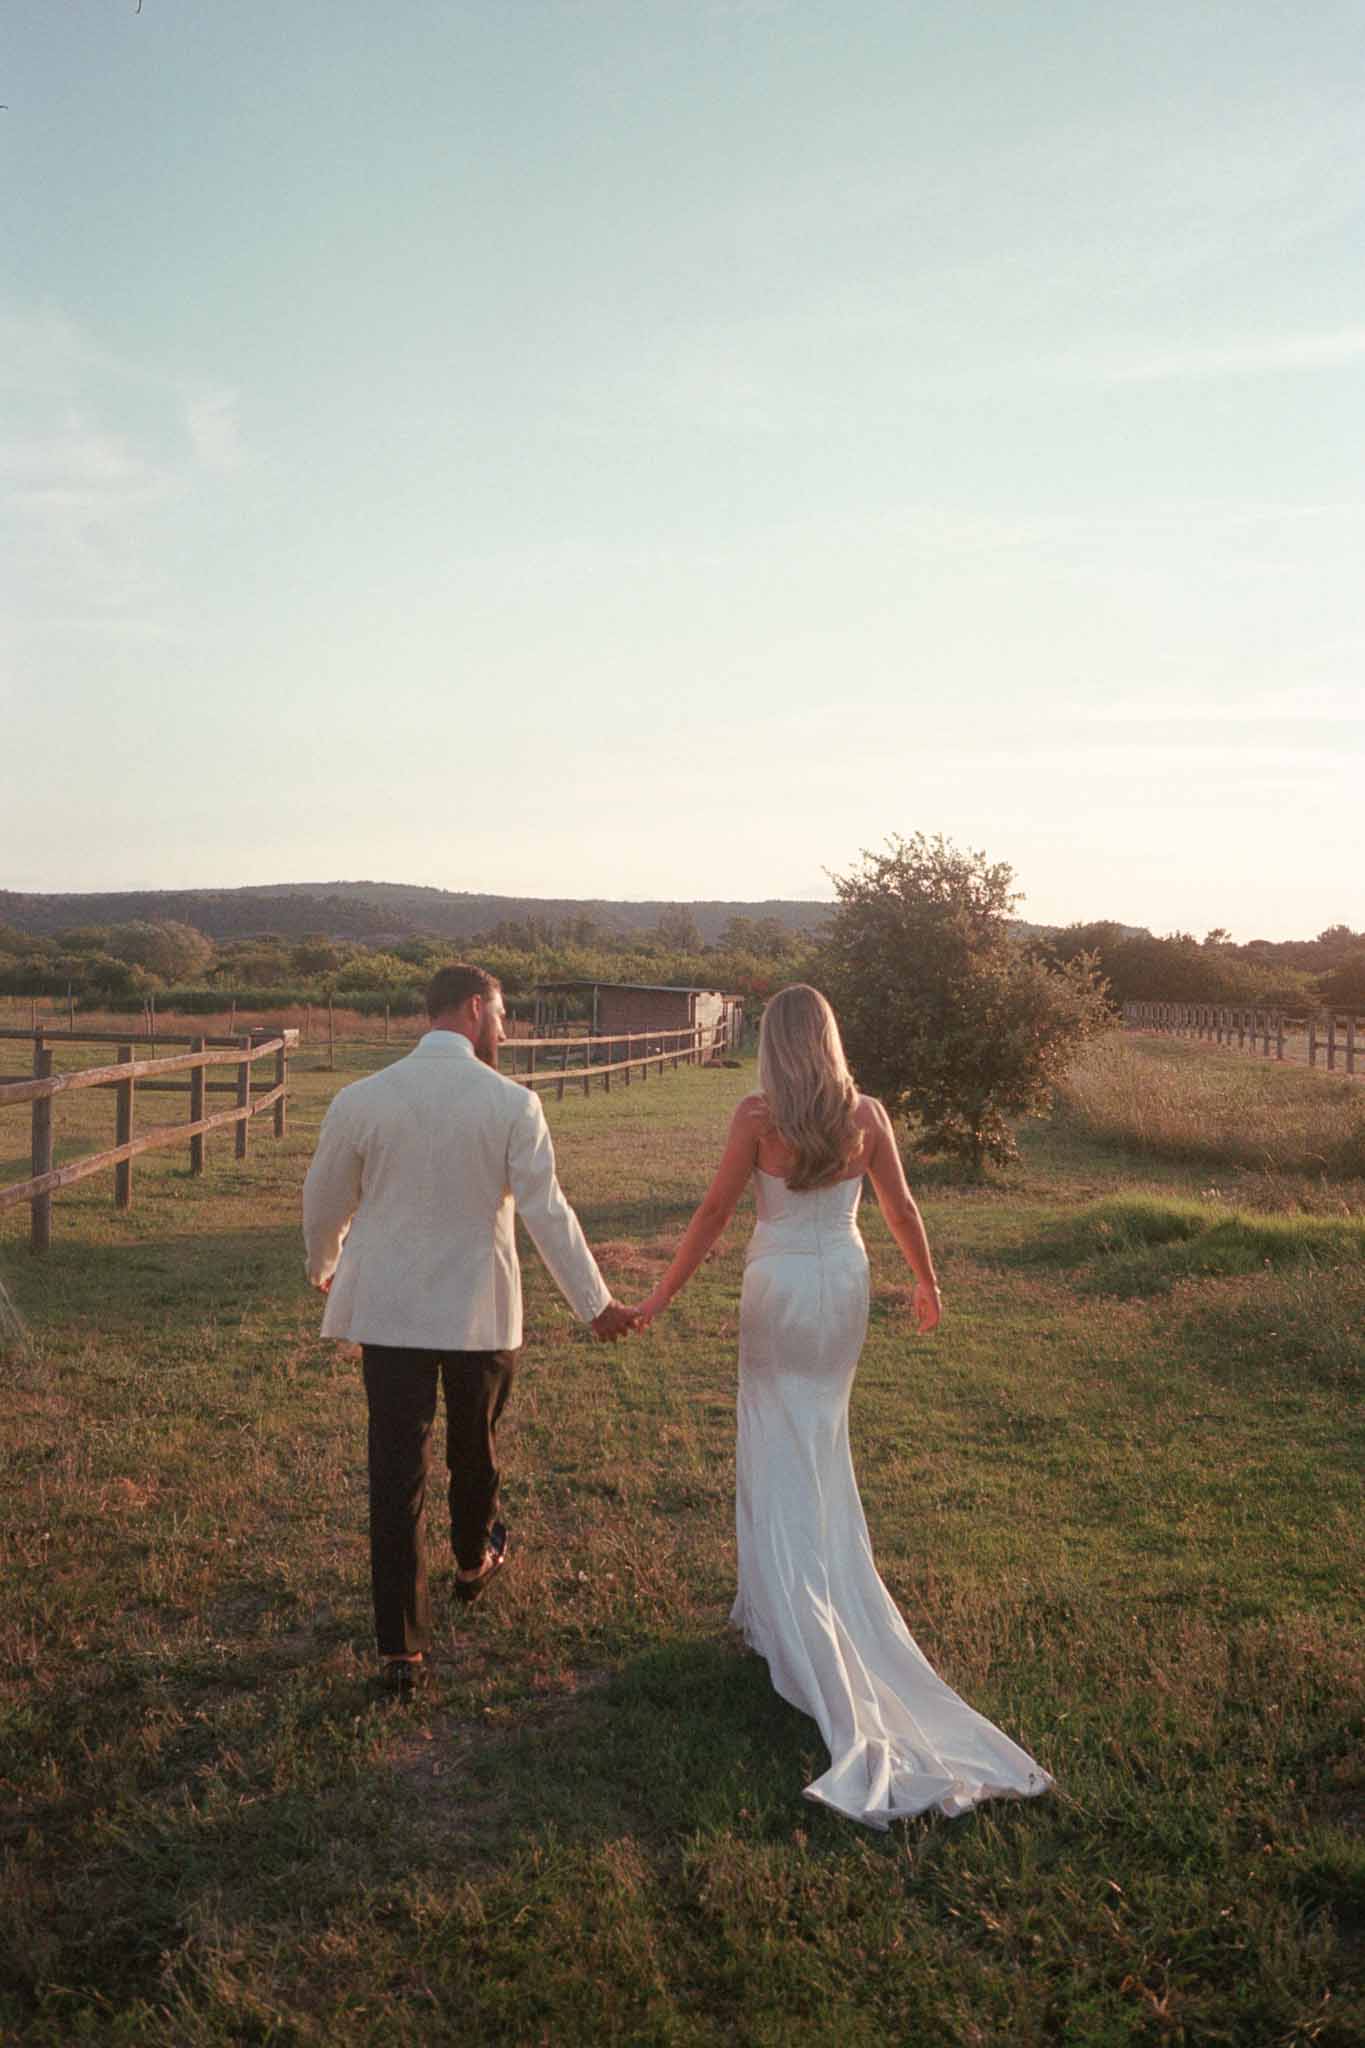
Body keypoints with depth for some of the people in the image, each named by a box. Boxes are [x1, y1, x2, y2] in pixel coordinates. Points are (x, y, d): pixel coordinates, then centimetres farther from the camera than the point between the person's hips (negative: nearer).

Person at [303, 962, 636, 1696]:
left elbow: (324, 1201, 6)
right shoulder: (513, 1104, -12)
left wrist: (323, 1268, 27)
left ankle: (402, 1646, 6)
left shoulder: (360, 1099, -5)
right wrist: (595, 1302, -1)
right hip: (480, 1311, 0)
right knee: (473, 1445, 23)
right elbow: (546, 1213, -11)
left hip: (389, 1311, 1)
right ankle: (473, 1561, 48)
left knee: (397, 1469, 4)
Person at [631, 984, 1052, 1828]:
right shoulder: (866, 1113, -3)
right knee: (824, 1445, 18)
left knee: (780, 1451, 8)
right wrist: (927, 1283, 19)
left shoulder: (758, 1114, -13)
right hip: (844, 1282, 4)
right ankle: (831, 1597, 29)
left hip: (780, 1284, -4)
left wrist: (663, 1294, -1)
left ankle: (785, 1611, 13)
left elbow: (716, 1212, -10)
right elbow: (901, 1207, 3)